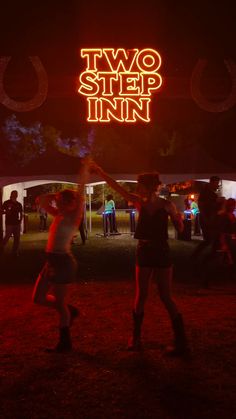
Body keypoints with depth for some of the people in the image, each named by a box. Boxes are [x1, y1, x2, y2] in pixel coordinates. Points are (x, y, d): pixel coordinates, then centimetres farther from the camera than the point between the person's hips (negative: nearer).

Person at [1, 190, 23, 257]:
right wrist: (6, 212, -21)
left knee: (17, 238, 5)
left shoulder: (19, 204, 10)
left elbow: (21, 213, 17)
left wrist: (20, 221, 4)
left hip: (17, 224, 5)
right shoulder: (6, 203, -2)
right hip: (9, 223, -5)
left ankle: (15, 252, 14)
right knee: (7, 237, -6)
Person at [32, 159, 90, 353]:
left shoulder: (74, 216, -9)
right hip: (52, 261, 9)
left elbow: (80, 196, -23)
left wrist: (85, 172, -22)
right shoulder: (59, 215, 13)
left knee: (59, 303, 3)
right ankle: (70, 311, 33)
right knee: (39, 298, 16)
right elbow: (40, 200, 19)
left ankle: (65, 342, 20)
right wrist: (56, 195, 10)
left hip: (63, 262, -9)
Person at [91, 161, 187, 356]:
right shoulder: (140, 203, 0)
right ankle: (136, 338, 21)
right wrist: (101, 172, -8)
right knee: (140, 296, 9)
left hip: (161, 254, -4)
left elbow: (180, 229, -2)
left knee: (166, 297, -1)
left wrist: (179, 220, -22)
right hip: (144, 253, 4)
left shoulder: (166, 205, -11)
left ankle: (181, 341, 11)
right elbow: (118, 188, -4)